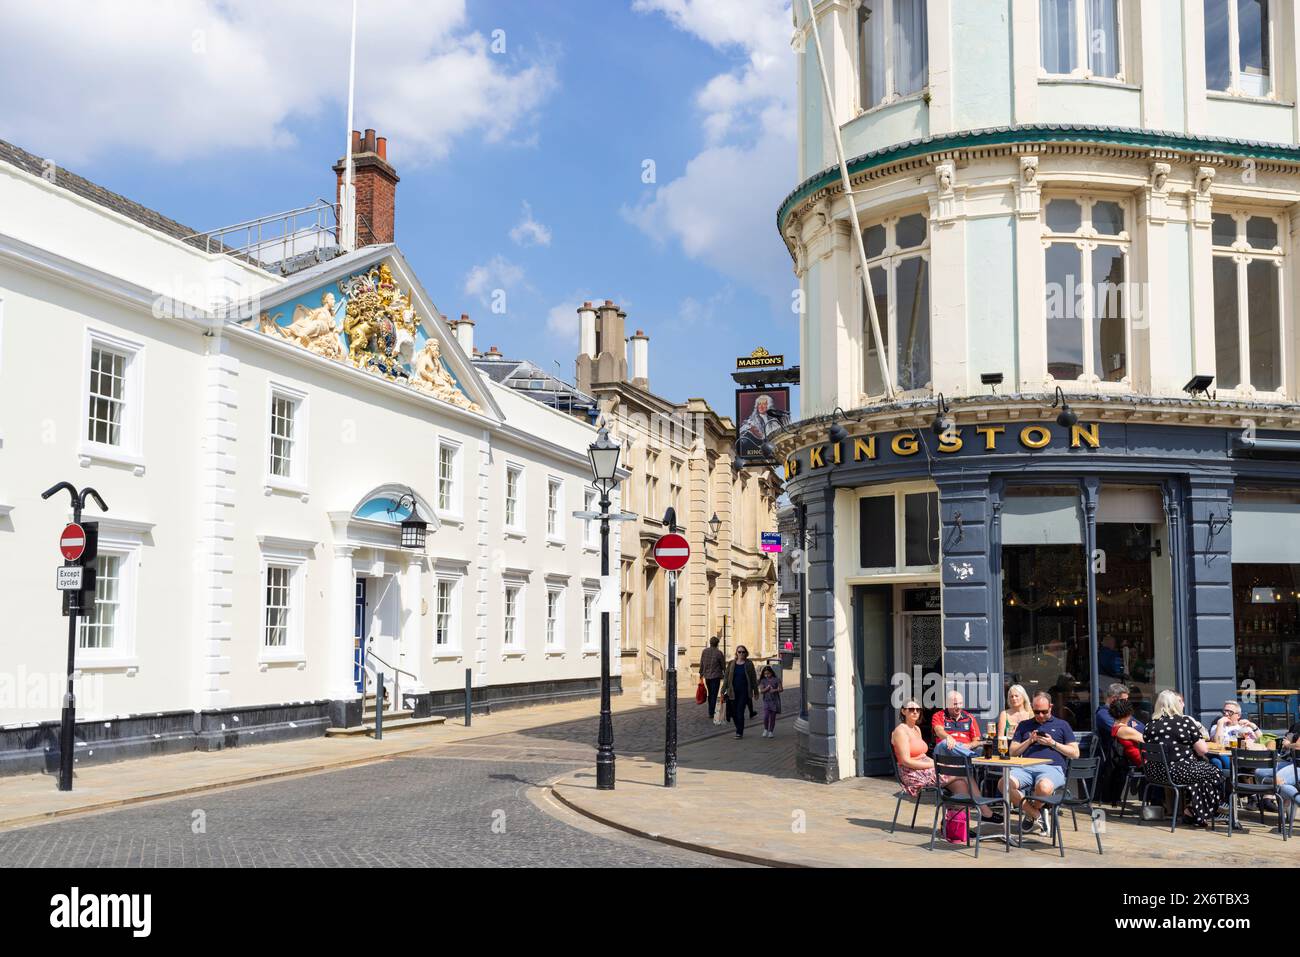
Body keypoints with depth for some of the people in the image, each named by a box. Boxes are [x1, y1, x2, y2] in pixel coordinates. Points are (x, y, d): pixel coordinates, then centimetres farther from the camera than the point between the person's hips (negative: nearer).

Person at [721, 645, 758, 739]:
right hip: (733, 692, 3)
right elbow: (726, 677, 5)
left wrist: (755, 691, 6)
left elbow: (753, 678, 5)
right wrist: (723, 691, 1)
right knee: (733, 712, 5)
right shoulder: (731, 663, 4)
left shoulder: (749, 664, 0)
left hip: (744, 692, -3)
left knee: (740, 712, -8)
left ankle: (740, 732, 1)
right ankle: (739, 729, 25)